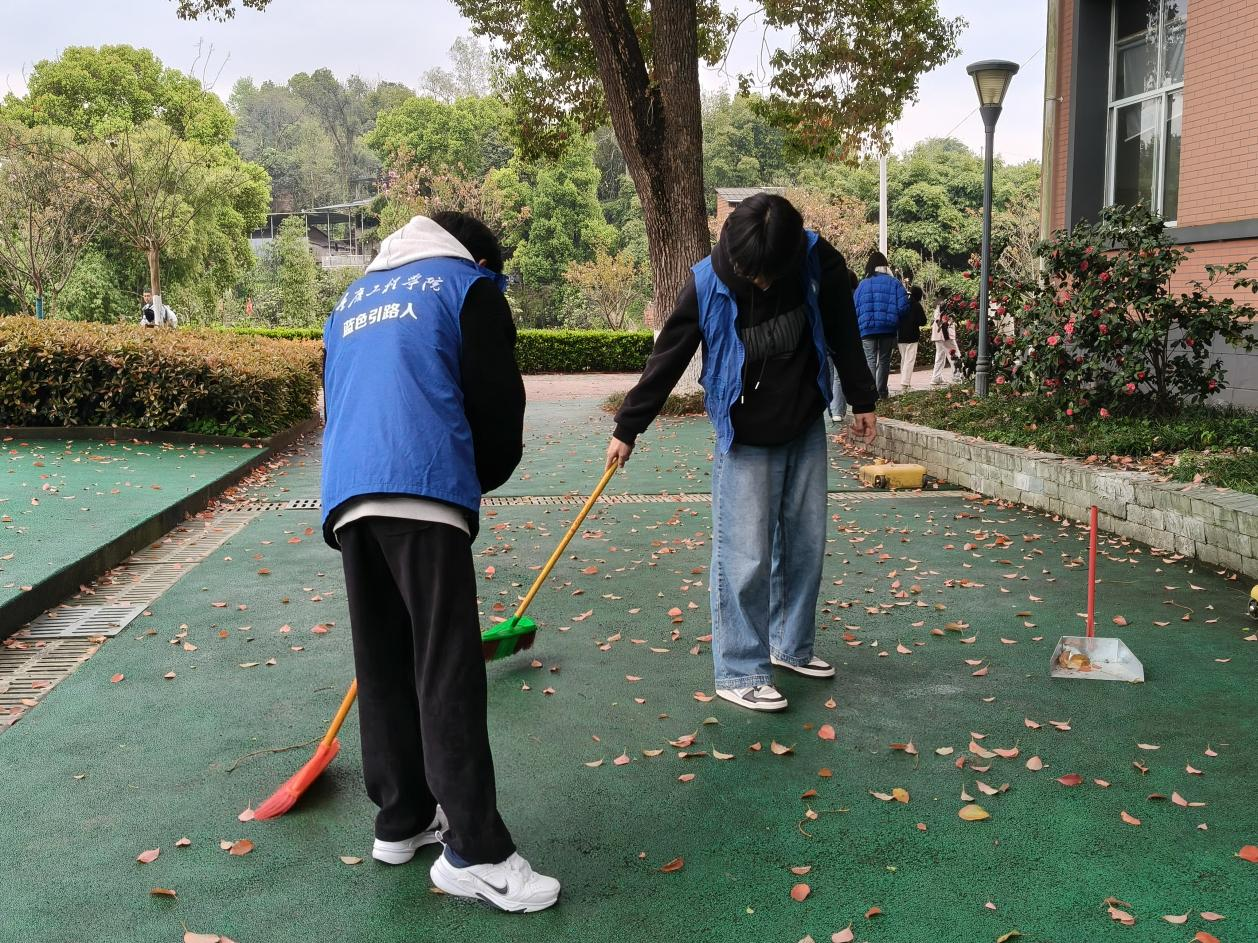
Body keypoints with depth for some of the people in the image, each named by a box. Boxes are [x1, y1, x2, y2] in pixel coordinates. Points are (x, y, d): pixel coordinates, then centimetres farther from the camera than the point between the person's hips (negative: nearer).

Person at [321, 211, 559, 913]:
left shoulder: (355, 298, 31)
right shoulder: (468, 283, 12)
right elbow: (498, 399, 4)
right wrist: (485, 477, 21)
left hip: (346, 495, 6)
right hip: (423, 492, -6)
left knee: (382, 664, 13)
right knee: (447, 669, -7)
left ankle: (402, 820, 22)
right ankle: (475, 852, -6)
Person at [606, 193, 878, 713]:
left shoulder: (819, 263, -13)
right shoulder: (707, 285, -19)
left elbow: (843, 334, 3)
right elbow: (666, 359, -9)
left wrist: (862, 399, 10)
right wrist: (627, 428, -4)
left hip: (807, 429, 4)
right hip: (745, 440, -3)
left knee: (805, 545, 11)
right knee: (745, 557, -6)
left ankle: (791, 646, 29)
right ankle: (739, 673, 4)